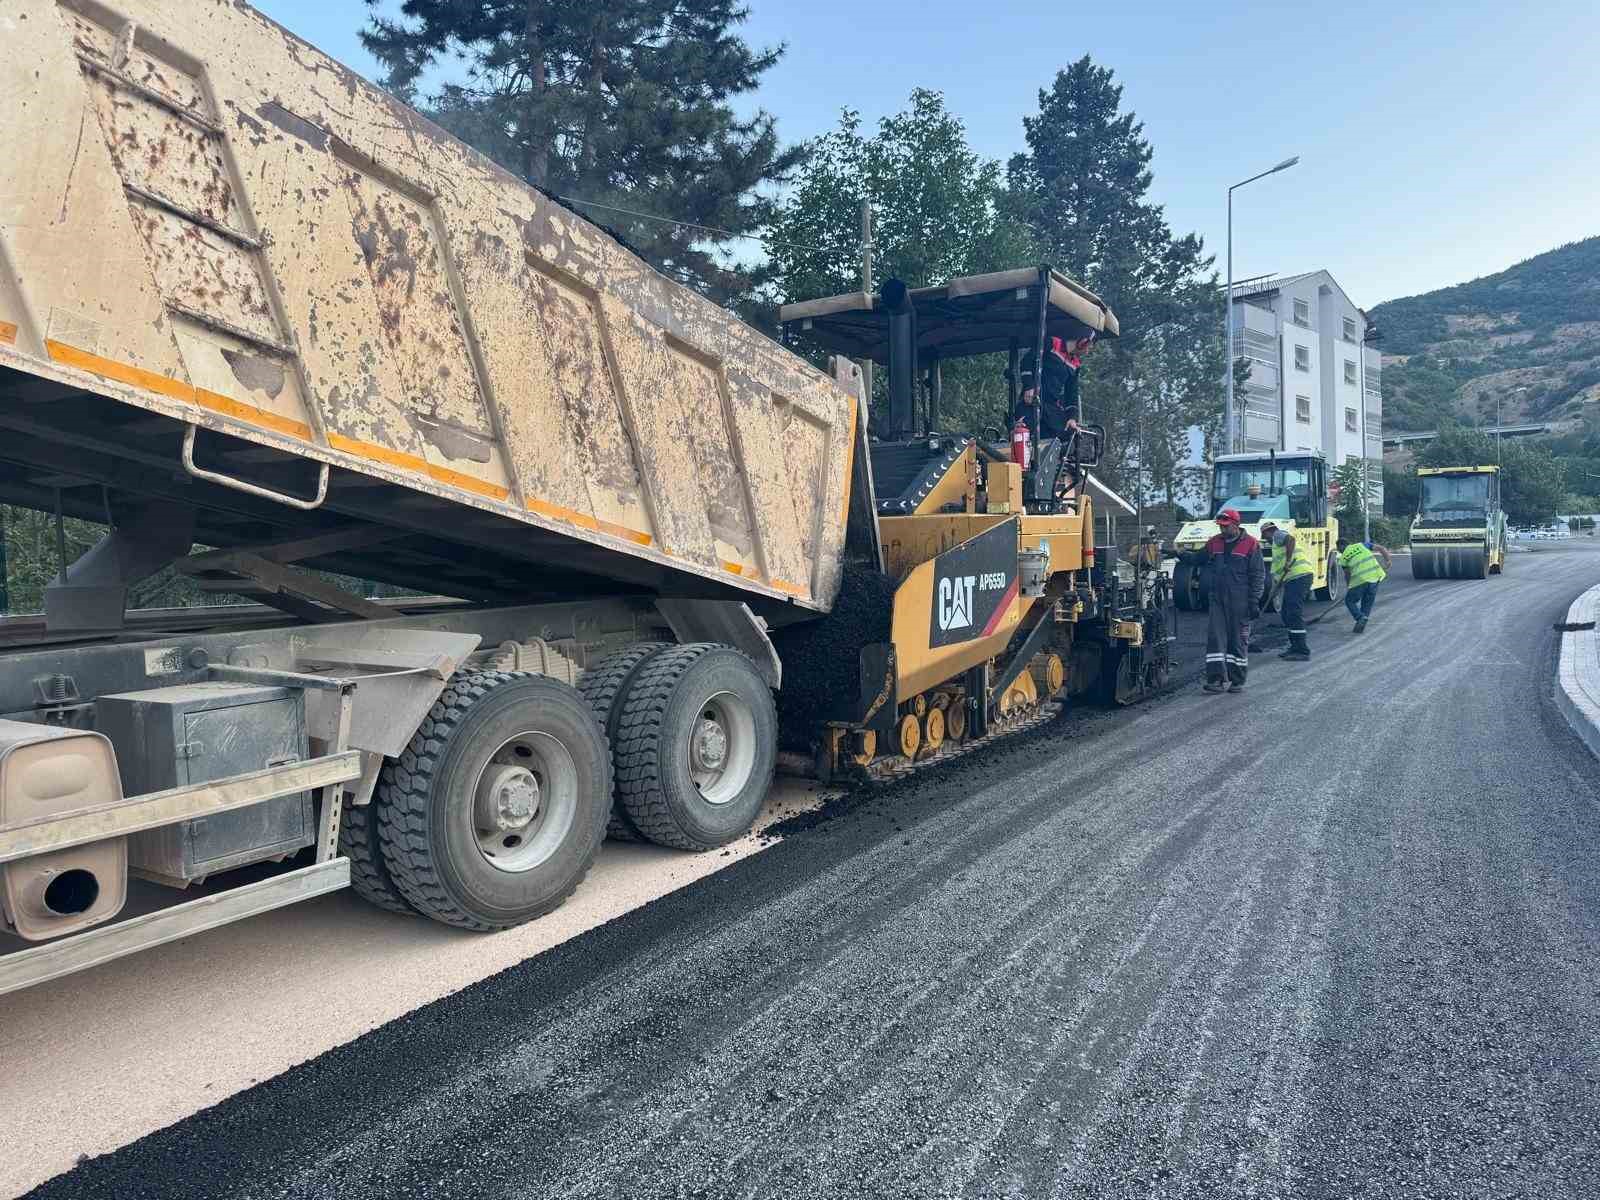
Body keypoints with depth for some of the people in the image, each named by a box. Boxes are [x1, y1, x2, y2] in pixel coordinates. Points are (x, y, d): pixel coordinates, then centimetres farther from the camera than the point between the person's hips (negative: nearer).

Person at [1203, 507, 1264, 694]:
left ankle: (1238, 680, 13)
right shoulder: (1213, 543, 9)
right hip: (1217, 600, 4)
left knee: (1238, 640, 4)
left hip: (1239, 602, -4)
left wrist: (1254, 602, -8)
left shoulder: (1251, 544, -4)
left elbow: (1258, 575, -4)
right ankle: (1216, 679, -4)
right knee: (1215, 638, -4)